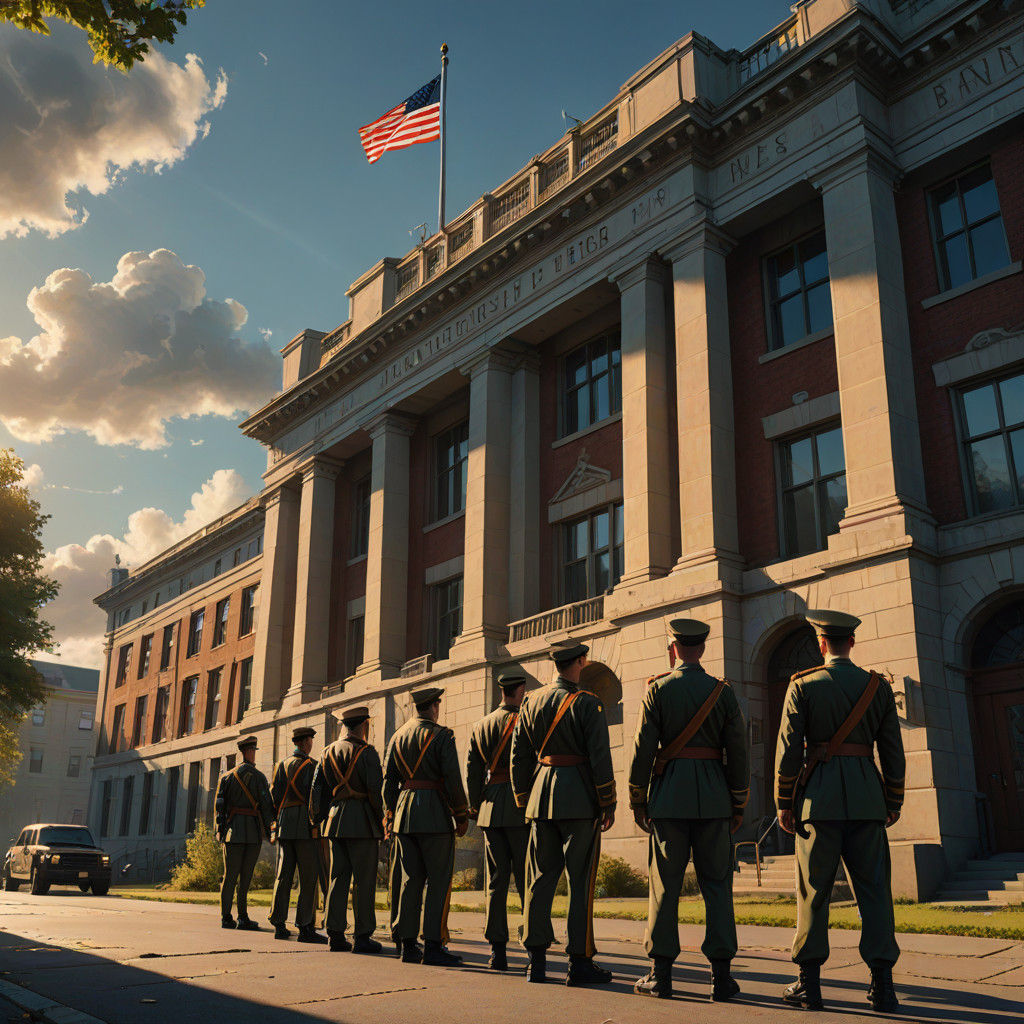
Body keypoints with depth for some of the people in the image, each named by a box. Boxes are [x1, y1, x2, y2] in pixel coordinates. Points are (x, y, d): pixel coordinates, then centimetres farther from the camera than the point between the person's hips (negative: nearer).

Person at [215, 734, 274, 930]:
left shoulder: (227, 776, 7)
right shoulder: (258, 776, -4)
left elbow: (219, 805, 6)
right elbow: (266, 806, -5)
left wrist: (220, 829, 11)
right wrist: (267, 831, 3)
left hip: (233, 831, 3)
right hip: (253, 831, -3)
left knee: (230, 875, 7)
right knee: (245, 876, 1)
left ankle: (226, 917, 6)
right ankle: (243, 918, 2)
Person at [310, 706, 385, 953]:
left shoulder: (328, 753, 12)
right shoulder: (366, 752, -7)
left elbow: (316, 789, 13)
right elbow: (376, 790, -12)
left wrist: (320, 820, 20)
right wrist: (382, 822, -3)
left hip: (335, 820, 6)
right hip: (362, 823, -6)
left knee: (337, 878, 9)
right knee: (364, 880, -2)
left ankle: (335, 935, 11)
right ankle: (362, 935, 0)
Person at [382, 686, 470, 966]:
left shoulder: (398, 736, 12)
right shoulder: (441, 735, -7)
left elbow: (388, 780, 13)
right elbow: (452, 778, -12)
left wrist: (390, 815, 19)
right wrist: (462, 815, -4)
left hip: (404, 815, 6)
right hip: (435, 814, -6)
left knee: (411, 878, 10)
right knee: (439, 879, -1)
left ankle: (408, 945, 12)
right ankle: (432, 945, -3)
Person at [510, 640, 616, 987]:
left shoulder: (531, 702, 8)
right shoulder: (587, 704, -8)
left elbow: (518, 757, 11)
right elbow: (600, 757, -12)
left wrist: (524, 801, 19)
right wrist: (608, 803, -4)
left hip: (542, 797, 5)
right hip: (580, 799, -5)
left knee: (540, 878, 9)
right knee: (581, 880, 0)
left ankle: (536, 961, 12)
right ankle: (580, 962, 3)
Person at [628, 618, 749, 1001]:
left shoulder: (658, 689, -2)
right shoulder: (722, 691, 3)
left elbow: (643, 748, -5)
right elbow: (738, 752, 1)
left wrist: (637, 800, 3)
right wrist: (739, 804, 10)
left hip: (669, 796, -1)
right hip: (714, 796, 1)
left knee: (665, 884, 4)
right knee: (716, 883, 7)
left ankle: (661, 974, 7)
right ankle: (721, 975, 6)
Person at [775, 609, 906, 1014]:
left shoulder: (803, 686, -2)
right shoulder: (879, 687, 5)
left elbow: (789, 750, -6)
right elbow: (893, 752, 6)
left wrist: (784, 803, 1)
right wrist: (894, 803, 15)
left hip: (819, 797, -2)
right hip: (867, 796, 2)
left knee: (814, 889, 4)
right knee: (873, 888, 7)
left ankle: (809, 983, 8)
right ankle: (882, 984, 4)